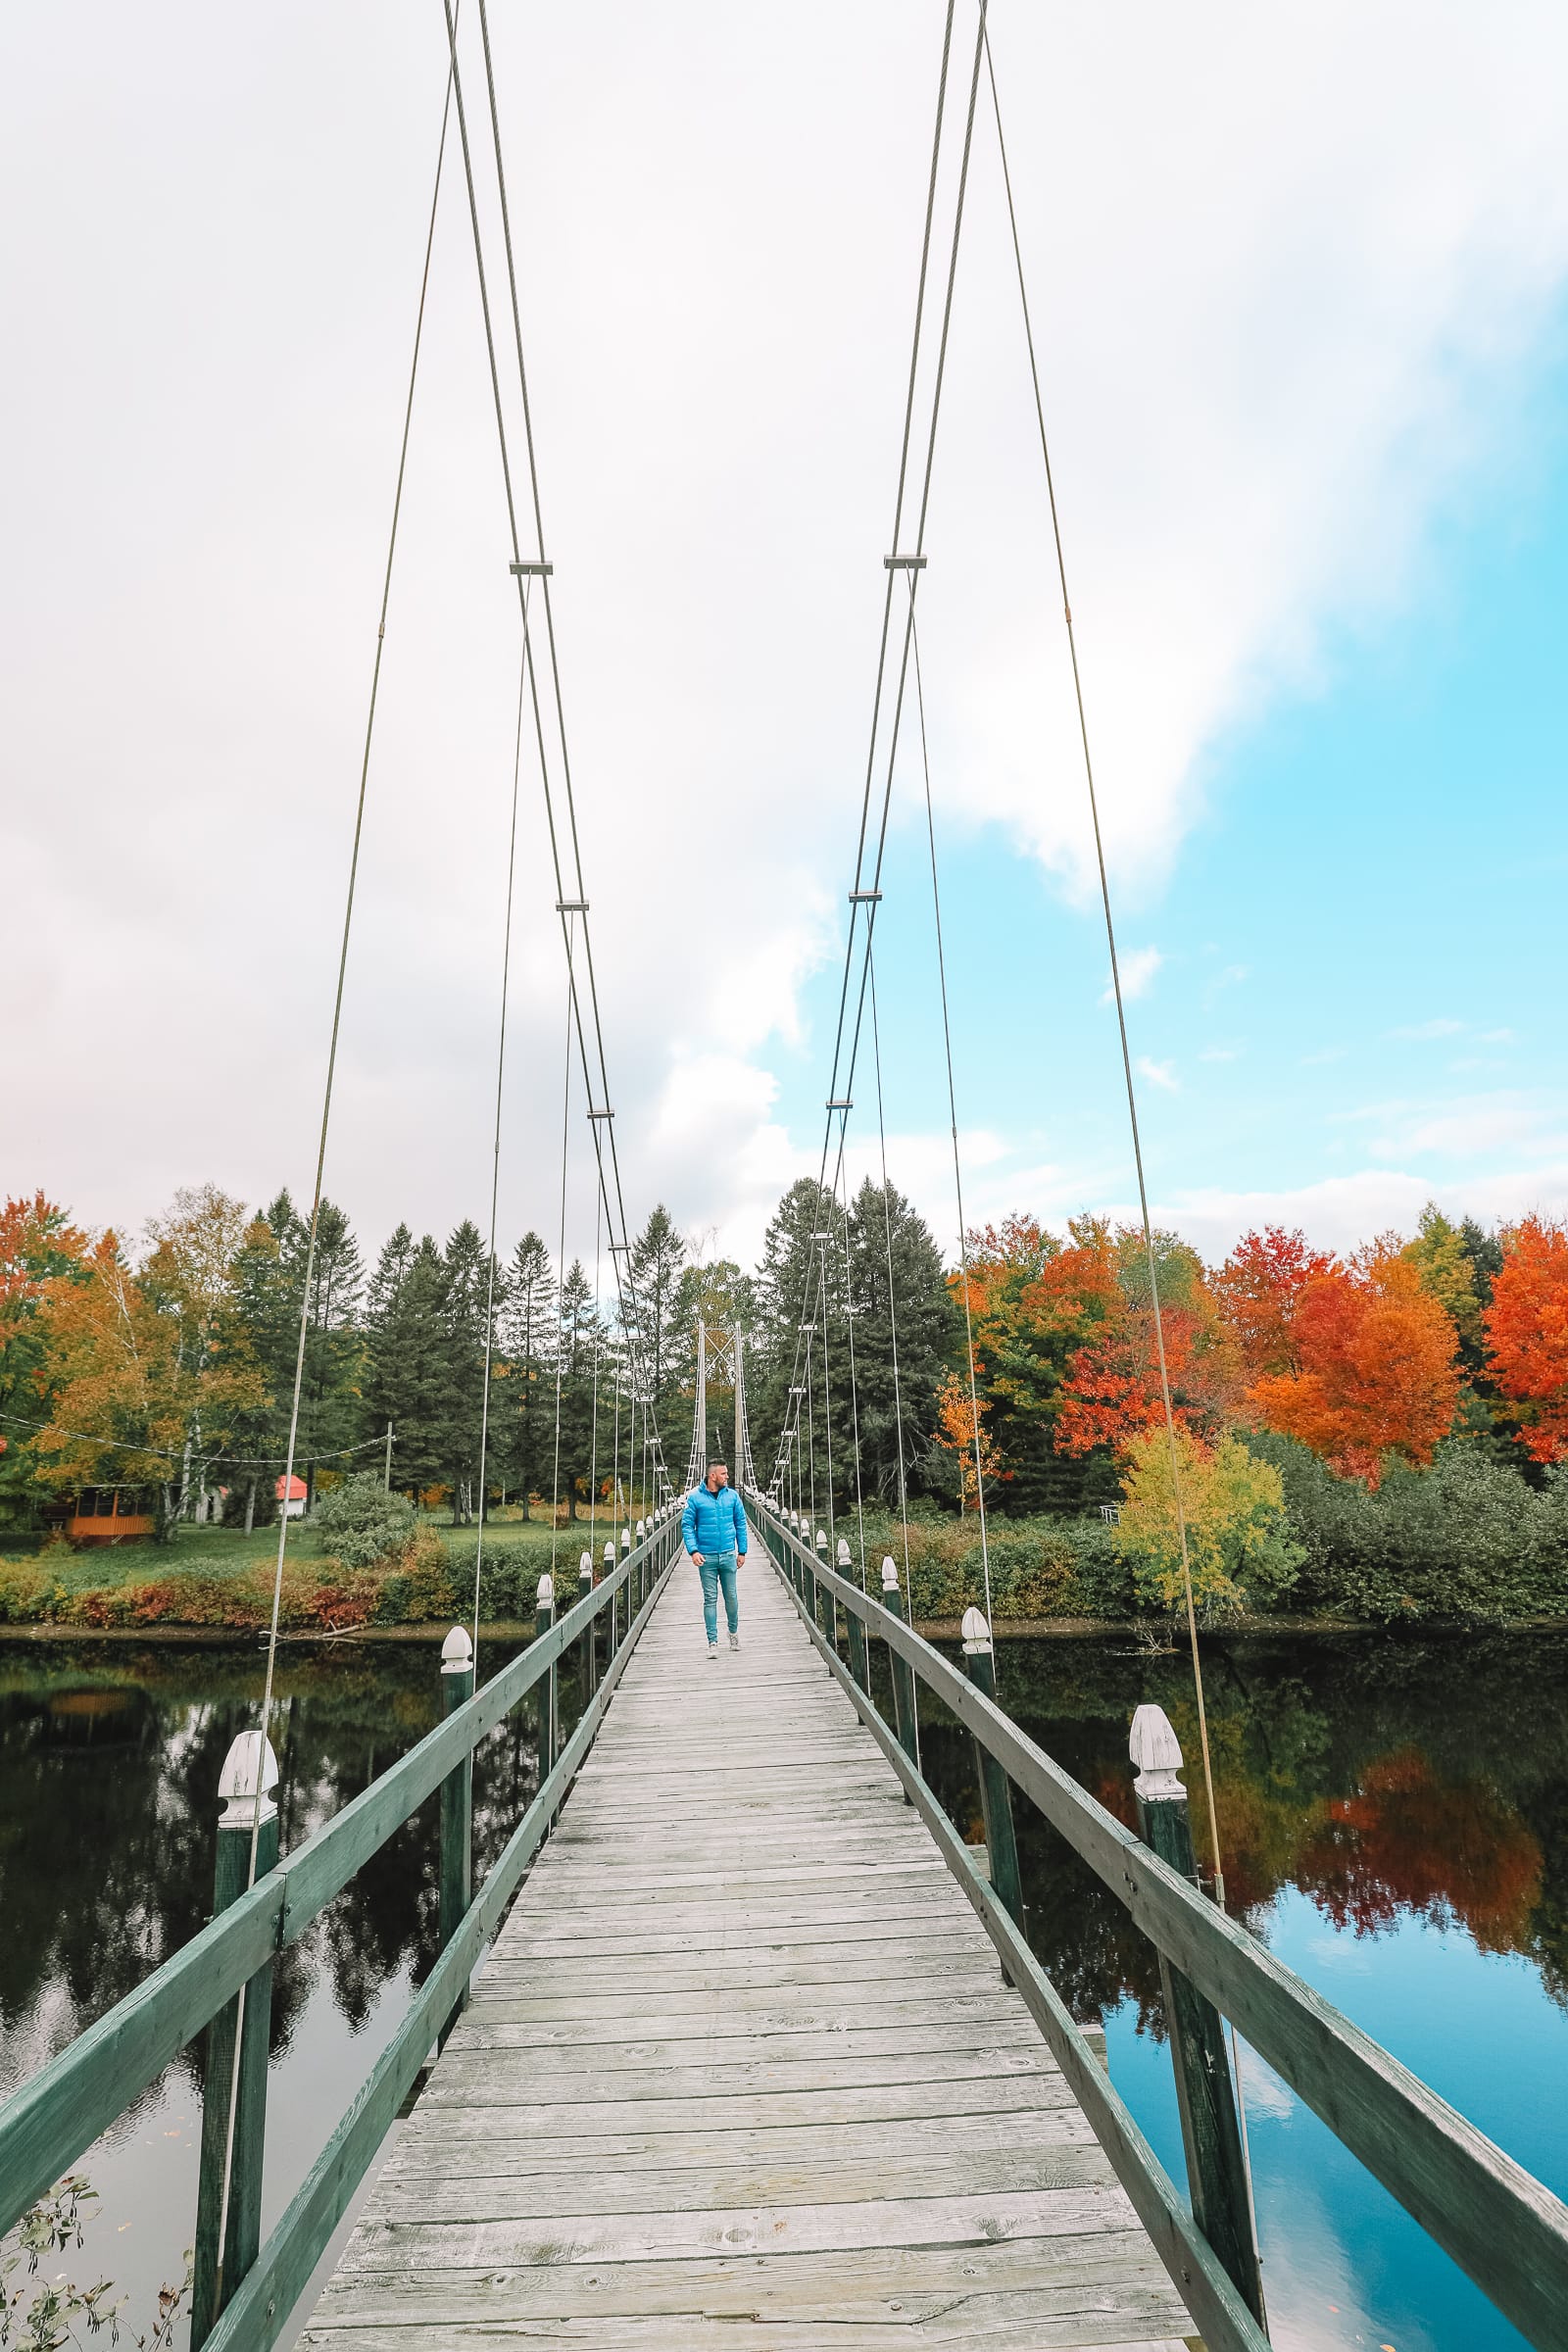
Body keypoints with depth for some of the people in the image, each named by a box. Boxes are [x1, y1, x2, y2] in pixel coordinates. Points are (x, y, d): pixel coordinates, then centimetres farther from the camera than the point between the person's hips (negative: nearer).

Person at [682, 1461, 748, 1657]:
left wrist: (742, 1551, 6)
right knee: (710, 1599, 0)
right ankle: (712, 1641, 8)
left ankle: (734, 1631, 32)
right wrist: (693, 1550, -13)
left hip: (728, 1555, 2)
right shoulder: (695, 1497, -5)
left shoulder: (732, 1495, 3)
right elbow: (687, 1525, -3)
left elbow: (740, 1523, 8)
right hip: (706, 1557, -2)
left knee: (731, 1596, 9)